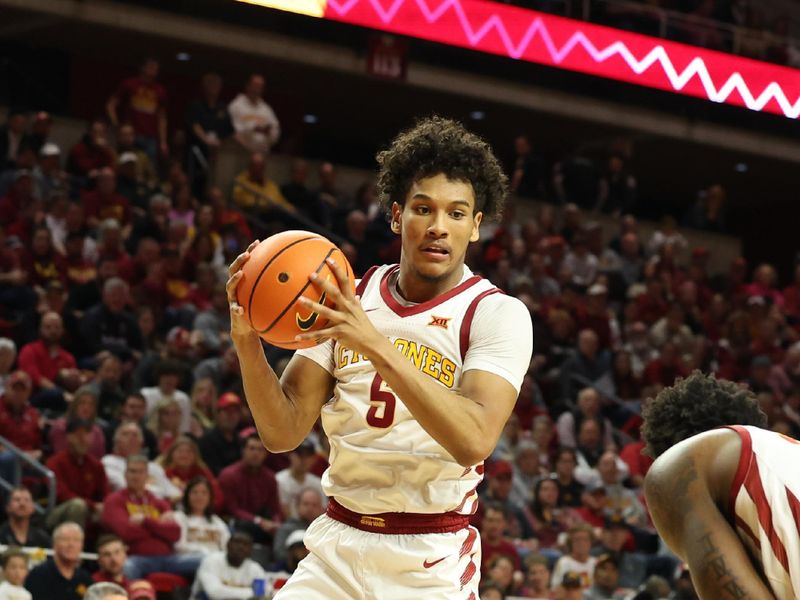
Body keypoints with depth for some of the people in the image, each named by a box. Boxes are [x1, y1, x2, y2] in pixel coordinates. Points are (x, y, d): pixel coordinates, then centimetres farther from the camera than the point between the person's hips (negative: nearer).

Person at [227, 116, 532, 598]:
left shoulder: (498, 314, -9)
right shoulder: (347, 302, 5)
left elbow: (474, 441, -25)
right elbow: (284, 431, 0)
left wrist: (378, 347, -34)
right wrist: (248, 343, -17)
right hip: (337, 545, 4)